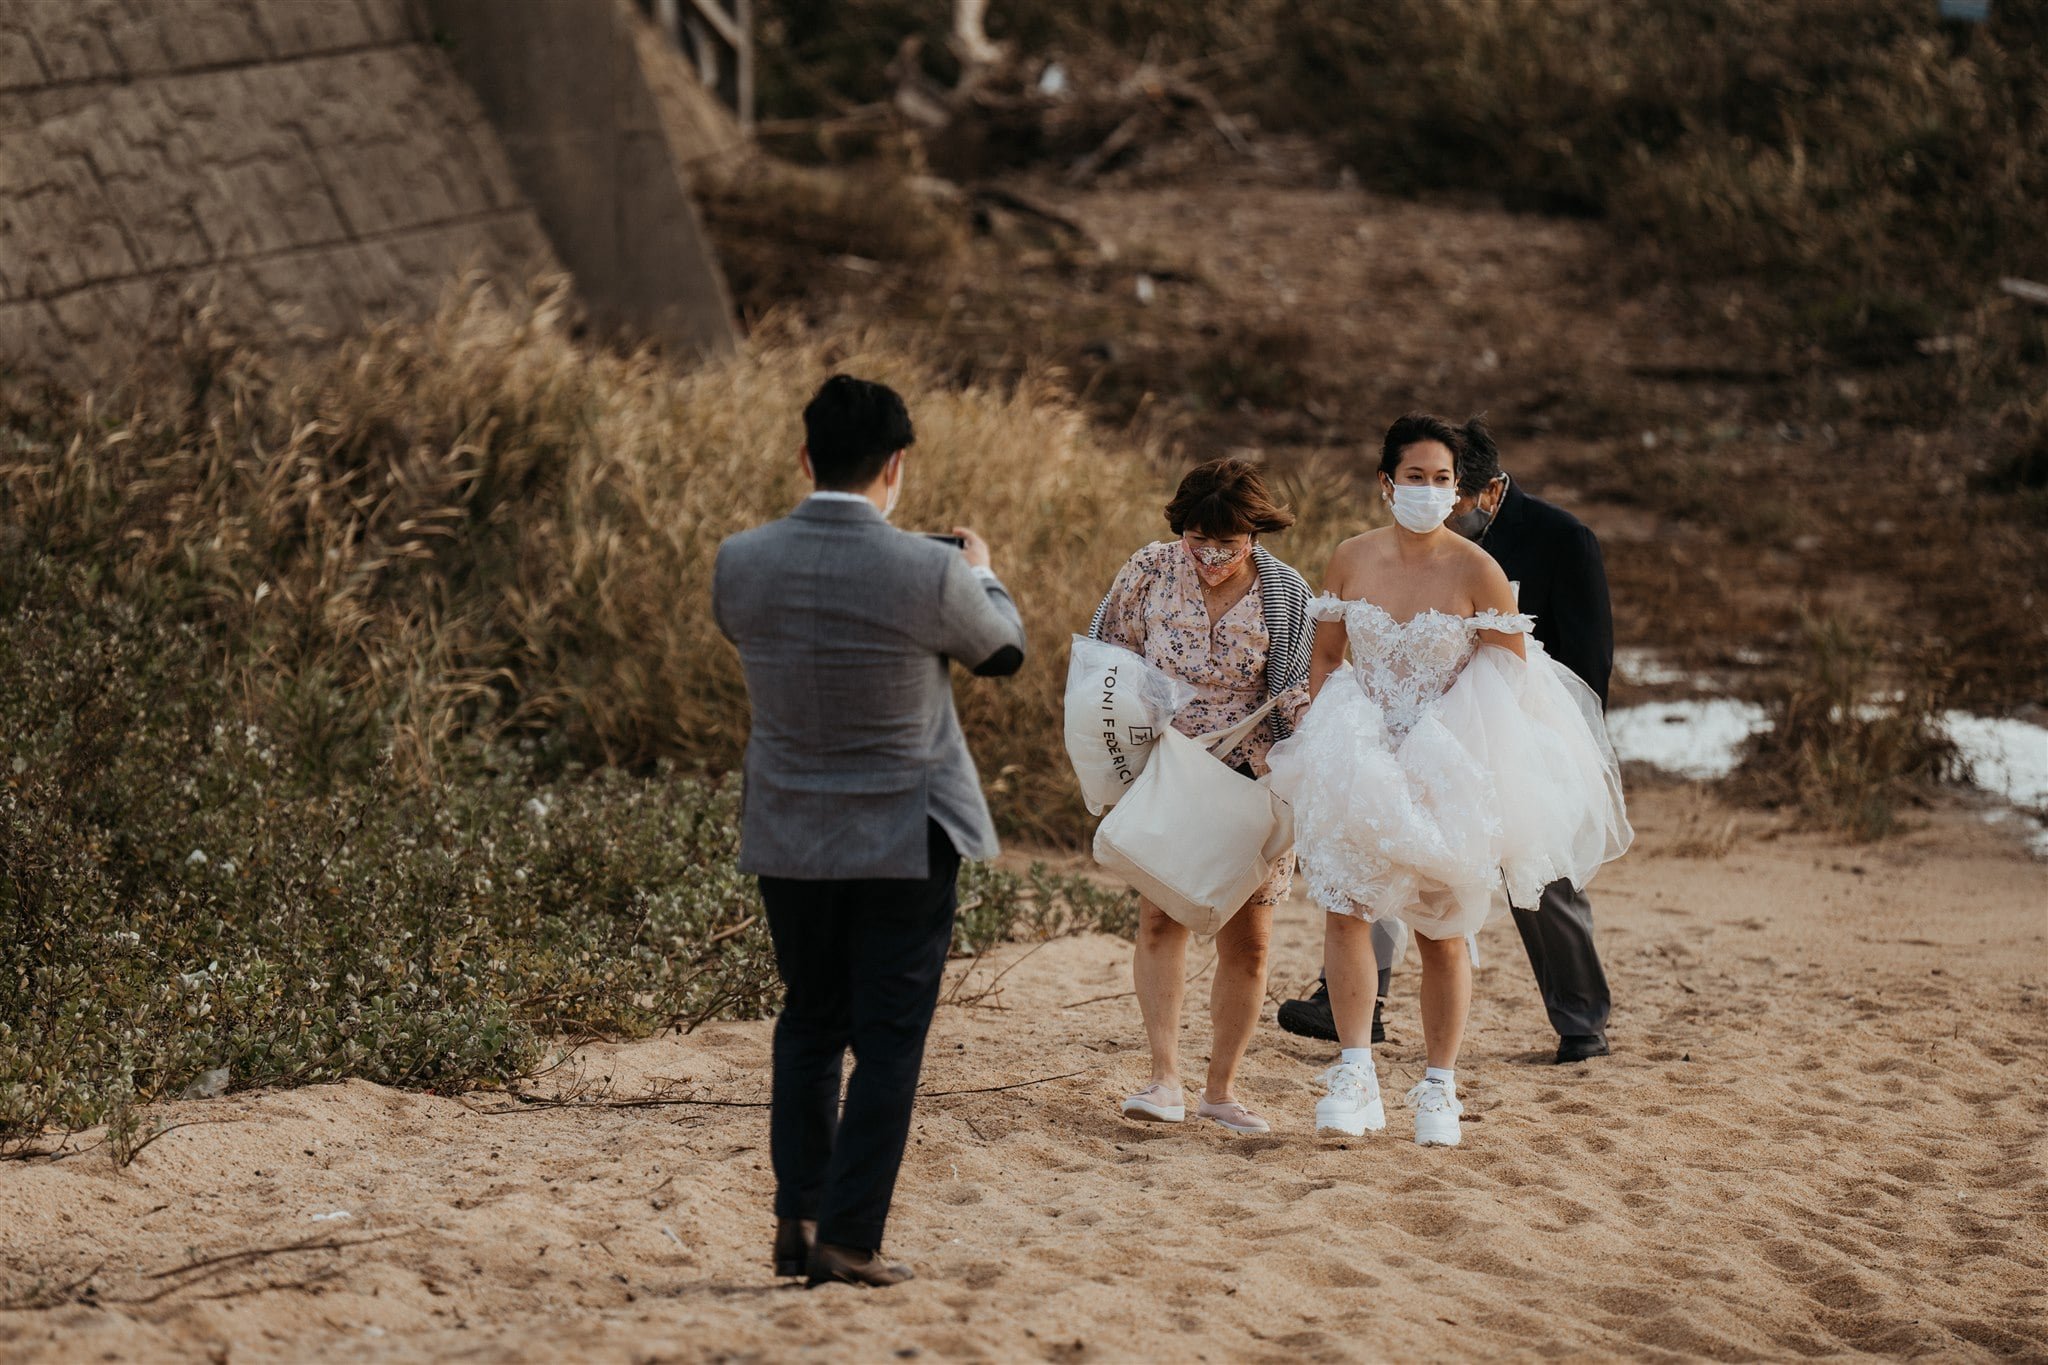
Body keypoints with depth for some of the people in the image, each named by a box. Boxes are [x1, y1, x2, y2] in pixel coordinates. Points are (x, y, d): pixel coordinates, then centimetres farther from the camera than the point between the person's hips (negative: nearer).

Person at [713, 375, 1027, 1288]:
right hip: (905, 842, -4)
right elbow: (1001, 651, 1)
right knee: (888, 1038, 5)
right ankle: (849, 1239, 3)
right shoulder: (927, 574, -19)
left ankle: (798, 1216, 15)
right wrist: (981, 572, 23)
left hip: (788, 839, 4)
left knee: (809, 1023, 19)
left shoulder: (741, 563, -9)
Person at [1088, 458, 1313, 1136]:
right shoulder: (1151, 571, -7)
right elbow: (1108, 649, 9)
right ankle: (1165, 1079, -15)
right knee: (1160, 917, -15)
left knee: (1247, 940, 2)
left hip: (1251, 781, 0)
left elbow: (1295, 696, -5)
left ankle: (1222, 1088, 14)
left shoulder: (1285, 595, -9)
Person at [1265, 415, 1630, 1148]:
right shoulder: (1352, 559, -1)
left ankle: (1438, 1086, 18)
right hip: (1361, 760, 2)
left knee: (1441, 931, 6)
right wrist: (1324, 739, -2)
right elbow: (1325, 656, 10)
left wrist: (1473, 764, -11)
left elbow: (1511, 676, -4)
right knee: (1344, 905, -15)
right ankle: (1355, 1072, -15)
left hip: (1448, 767, -2)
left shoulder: (1476, 571, -9)